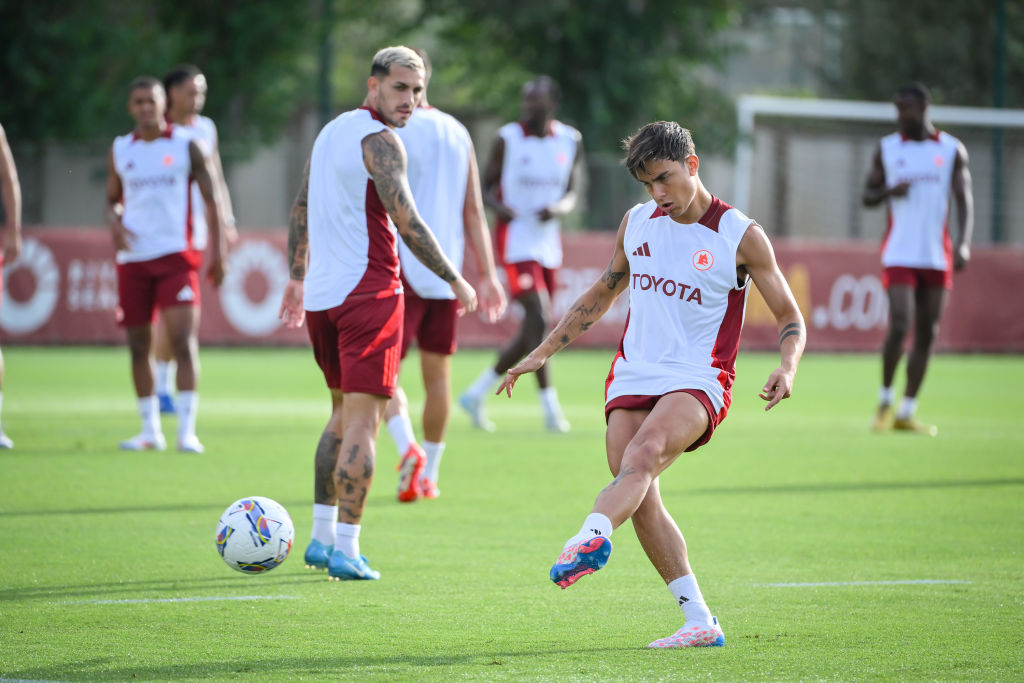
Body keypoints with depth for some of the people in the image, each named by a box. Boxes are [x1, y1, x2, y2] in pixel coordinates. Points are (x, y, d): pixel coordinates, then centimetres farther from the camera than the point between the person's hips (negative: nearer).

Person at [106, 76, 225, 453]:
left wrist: (217, 250, -1)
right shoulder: (121, 150, 10)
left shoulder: (185, 145, 2)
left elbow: (210, 199, 4)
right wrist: (114, 222, -4)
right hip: (133, 258, 3)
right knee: (138, 346, 5)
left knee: (183, 339, -14)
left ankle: (187, 429, -14)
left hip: (176, 255, -3)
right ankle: (150, 429, 15)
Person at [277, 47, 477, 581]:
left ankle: (322, 537, 20)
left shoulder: (330, 131, 15)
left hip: (321, 294, 9)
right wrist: (455, 280, -12)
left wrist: (298, 277, 29)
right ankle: (346, 550, -10)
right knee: (362, 421, -6)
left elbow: (301, 211, 22)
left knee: (343, 413, 19)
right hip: (369, 291, -8)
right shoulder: (379, 140, -12)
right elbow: (406, 222, -20)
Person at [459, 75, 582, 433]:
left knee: (530, 334, 8)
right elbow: (486, 186, 0)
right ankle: (551, 408, -12)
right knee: (539, 320, -18)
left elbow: (571, 193, 12)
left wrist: (559, 208, -11)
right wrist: (499, 206, -22)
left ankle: (476, 392, 23)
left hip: (548, 243, 6)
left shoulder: (570, 141, 6)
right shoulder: (508, 139, -6)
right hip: (516, 241, -6)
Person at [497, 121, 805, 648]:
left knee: (645, 451, -34)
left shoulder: (740, 236, -1)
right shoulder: (636, 223, 13)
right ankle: (699, 622, -9)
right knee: (640, 499, -13)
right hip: (633, 376, 5)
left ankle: (591, 537, -61)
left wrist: (787, 367, -16)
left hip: (698, 382, -5)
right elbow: (602, 293, 27)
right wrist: (543, 352, 23)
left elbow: (789, 316, 4)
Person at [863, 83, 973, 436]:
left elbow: (964, 200, 0)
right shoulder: (887, 149, 5)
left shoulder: (952, 150, 4)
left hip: (937, 257, 2)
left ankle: (906, 413, 11)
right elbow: (868, 195, 10)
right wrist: (889, 191, -13)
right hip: (899, 255, -2)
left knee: (927, 334, 3)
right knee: (900, 326, -16)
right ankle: (885, 400, 4)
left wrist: (963, 243, -15)